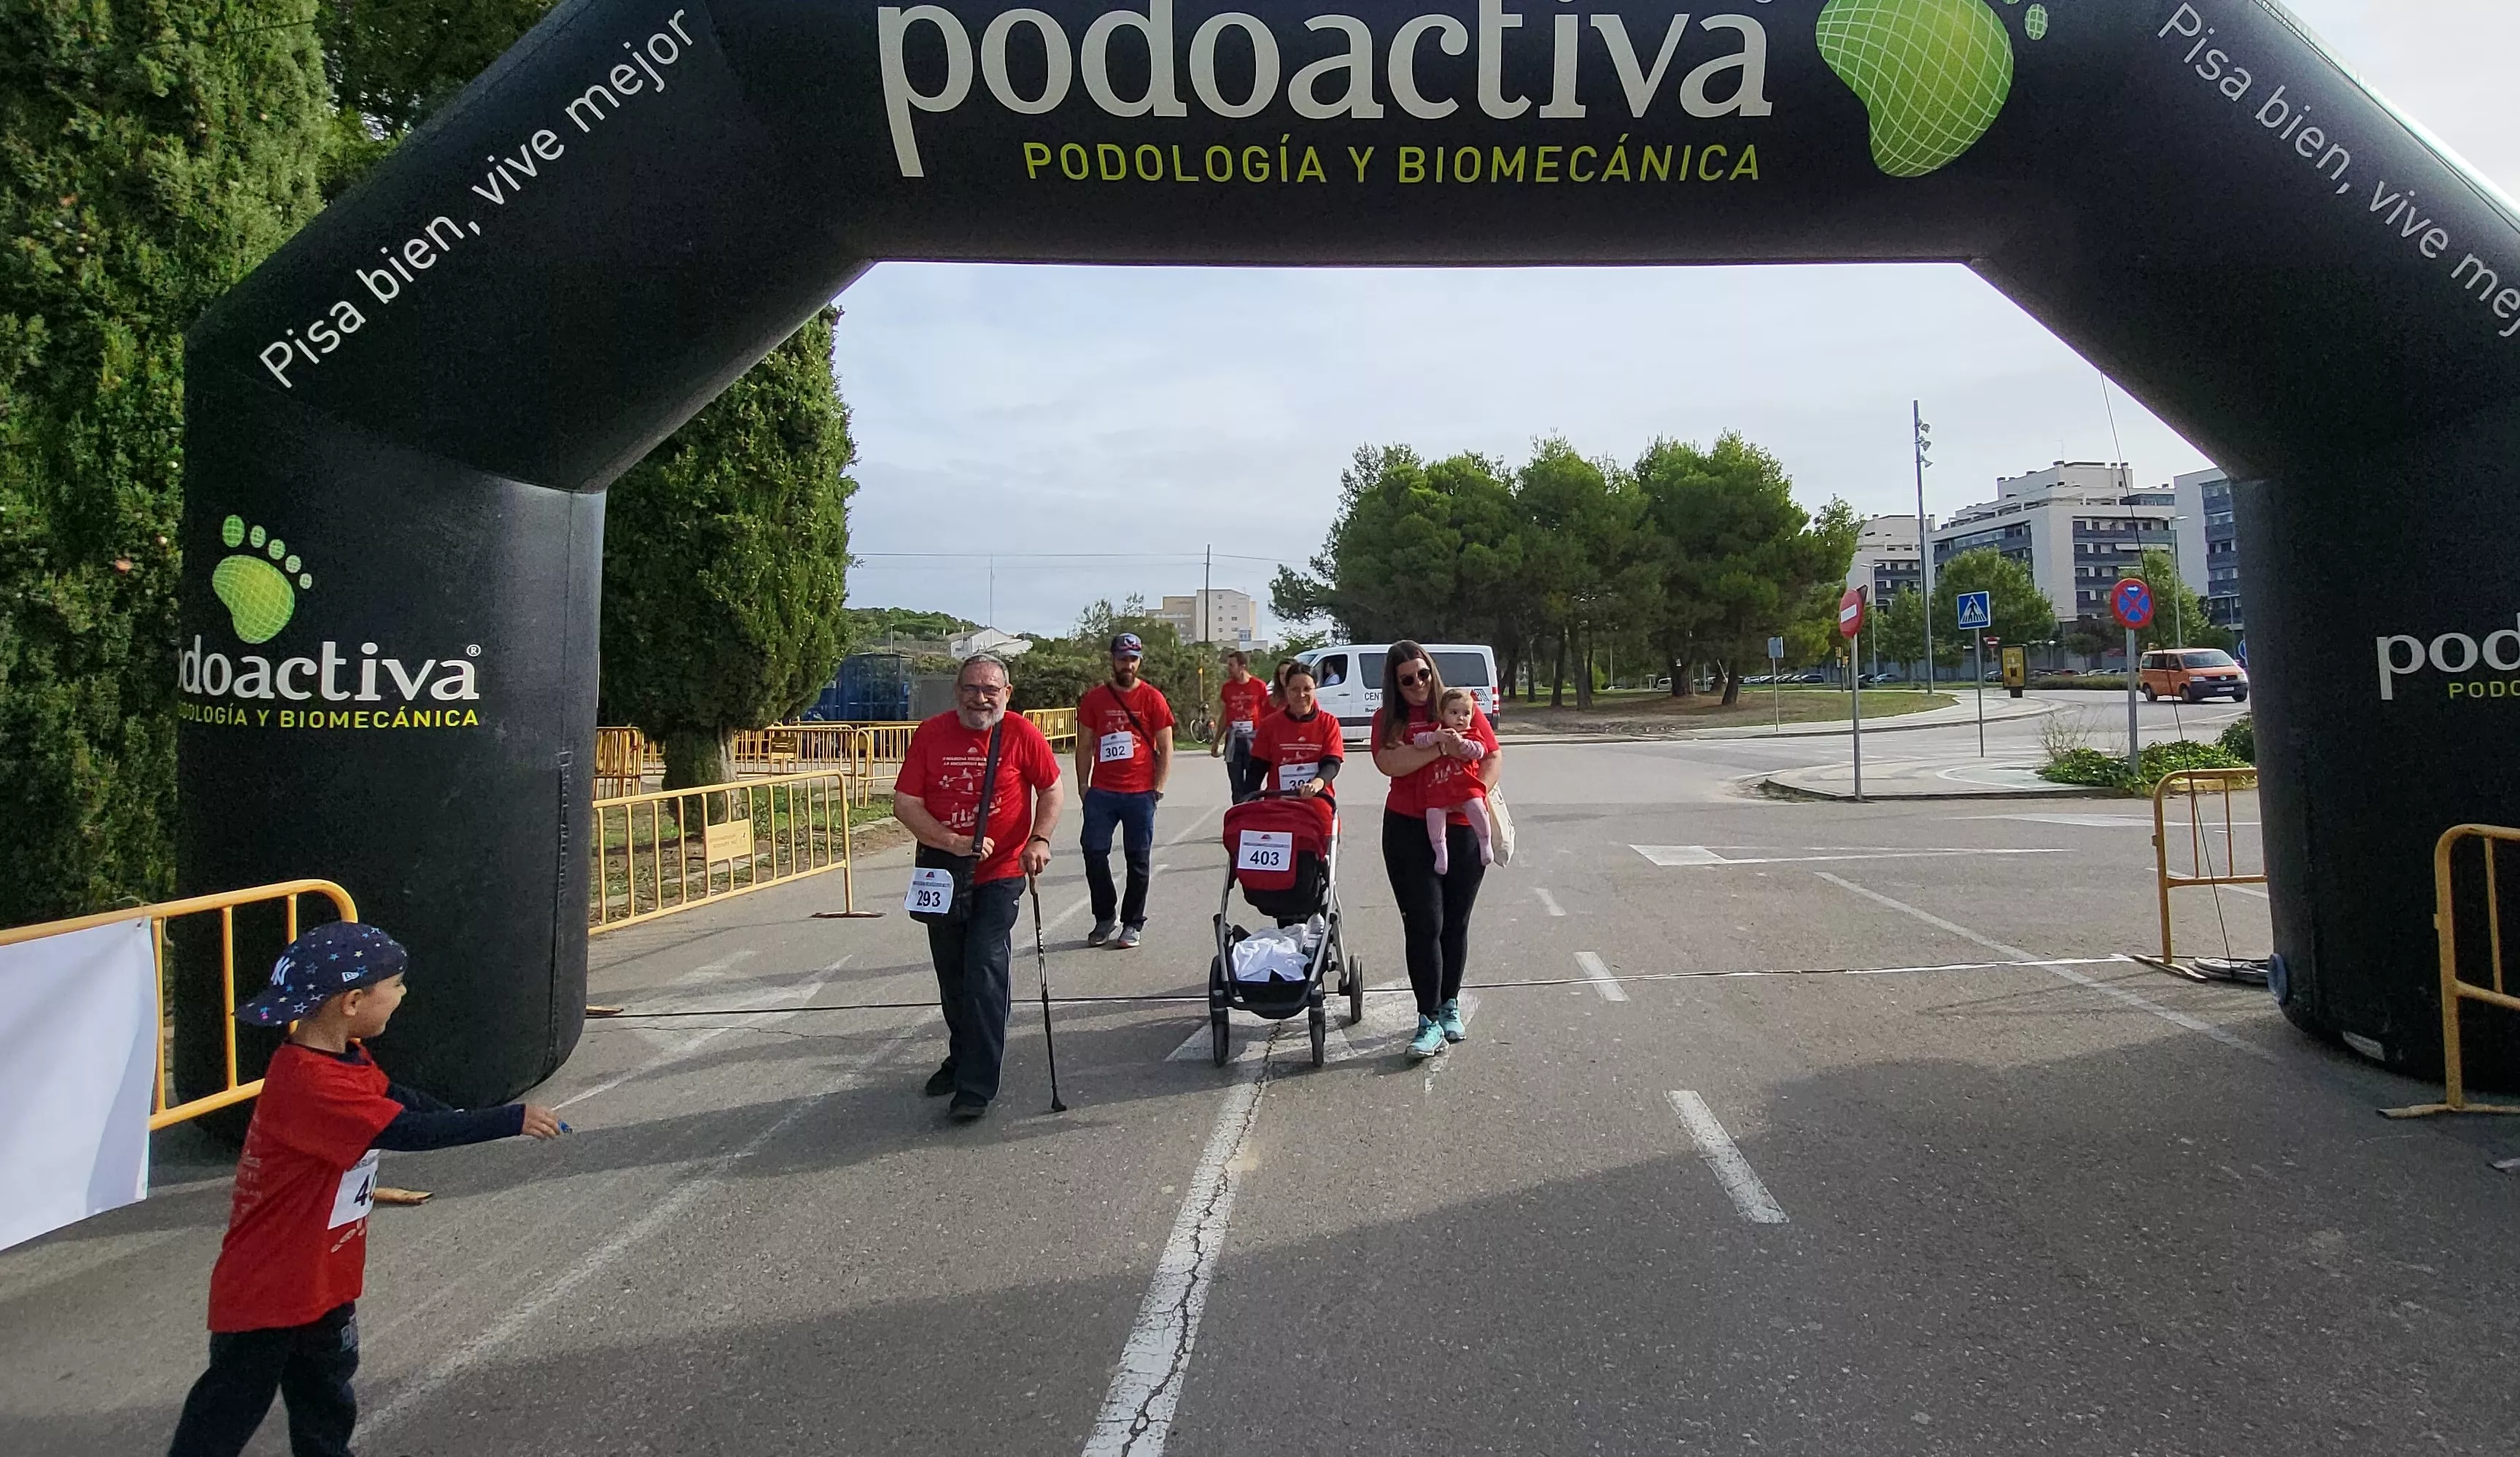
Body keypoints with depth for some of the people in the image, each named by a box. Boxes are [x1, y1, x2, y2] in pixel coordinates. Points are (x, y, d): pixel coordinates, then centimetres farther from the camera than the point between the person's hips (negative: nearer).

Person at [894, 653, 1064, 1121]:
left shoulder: (1020, 733, -8)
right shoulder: (930, 734, -6)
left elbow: (1051, 789, 4)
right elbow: (904, 804, -8)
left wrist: (1039, 840, -10)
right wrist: (956, 843, -19)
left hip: (999, 876, -3)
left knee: (985, 974, -12)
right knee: (952, 978, 17)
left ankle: (976, 1087, -5)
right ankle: (961, 1057, 39)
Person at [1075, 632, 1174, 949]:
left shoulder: (1152, 698, 1)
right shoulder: (1094, 698, 6)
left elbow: (1165, 748, 3)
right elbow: (1084, 746, 10)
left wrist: (1158, 789, -3)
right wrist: (1084, 787, 4)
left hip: (1140, 794, -2)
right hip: (1101, 792, 2)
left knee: (1139, 859, 5)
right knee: (1094, 852, 0)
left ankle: (1132, 924, 16)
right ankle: (1105, 918, 16)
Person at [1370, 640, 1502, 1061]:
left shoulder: (1462, 707, 7)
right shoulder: (1388, 718, 4)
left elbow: (1494, 756, 7)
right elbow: (1388, 762, -14)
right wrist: (1440, 747, -19)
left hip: (1464, 830, 2)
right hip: (1410, 832, -2)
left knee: (1456, 923, 11)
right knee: (1424, 925, -4)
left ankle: (1450, 1006, 28)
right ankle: (1430, 1021, 1)